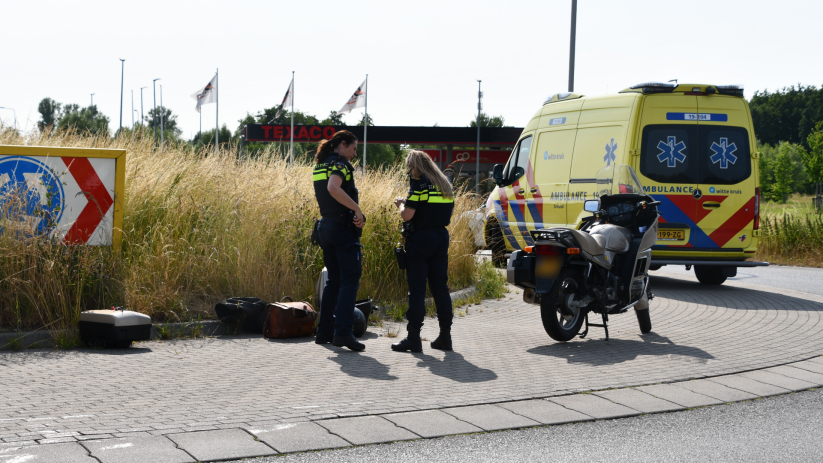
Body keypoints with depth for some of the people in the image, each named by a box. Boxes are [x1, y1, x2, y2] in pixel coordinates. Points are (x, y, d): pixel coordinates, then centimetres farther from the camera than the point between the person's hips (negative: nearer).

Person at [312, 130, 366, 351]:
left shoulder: (320, 166, 16)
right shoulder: (340, 164, -11)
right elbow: (333, 188, -30)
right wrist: (357, 208, -26)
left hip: (326, 226, 9)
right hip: (344, 228, -9)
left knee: (334, 280, 16)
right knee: (350, 280, -8)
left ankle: (324, 331, 16)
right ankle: (343, 332, -17)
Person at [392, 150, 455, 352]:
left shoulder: (419, 184, -10)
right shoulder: (445, 184, 13)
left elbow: (407, 215, -17)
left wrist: (401, 204, 4)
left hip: (420, 238, -7)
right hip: (441, 237, 7)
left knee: (416, 288, -4)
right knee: (440, 286, 11)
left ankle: (413, 338, -3)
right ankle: (445, 336, 12)